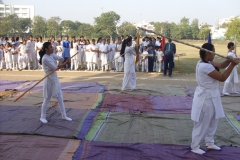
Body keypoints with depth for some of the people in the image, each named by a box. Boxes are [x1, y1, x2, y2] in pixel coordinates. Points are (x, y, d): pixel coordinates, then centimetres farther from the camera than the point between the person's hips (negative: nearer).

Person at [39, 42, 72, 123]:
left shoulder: (51, 55, 5)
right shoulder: (45, 58, -20)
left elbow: (61, 58, 2)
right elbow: (55, 68, -20)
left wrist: (60, 64, -19)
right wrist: (65, 63, -14)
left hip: (55, 79, 8)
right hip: (49, 80, -8)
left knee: (60, 99, 12)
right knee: (47, 100, 4)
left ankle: (64, 115, 21)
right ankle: (43, 117, 20)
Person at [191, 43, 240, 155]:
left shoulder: (207, 62, 6)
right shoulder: (205, 66, -26)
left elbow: (221, 65, 9)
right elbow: (222, 78, -22)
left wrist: (229, 60, -12)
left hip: (211, 96, 10)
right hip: (206, 97, -10)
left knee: (212, 121, 22)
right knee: (202, 124, 2)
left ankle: (209, 143, 38)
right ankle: (195, 147, 16)